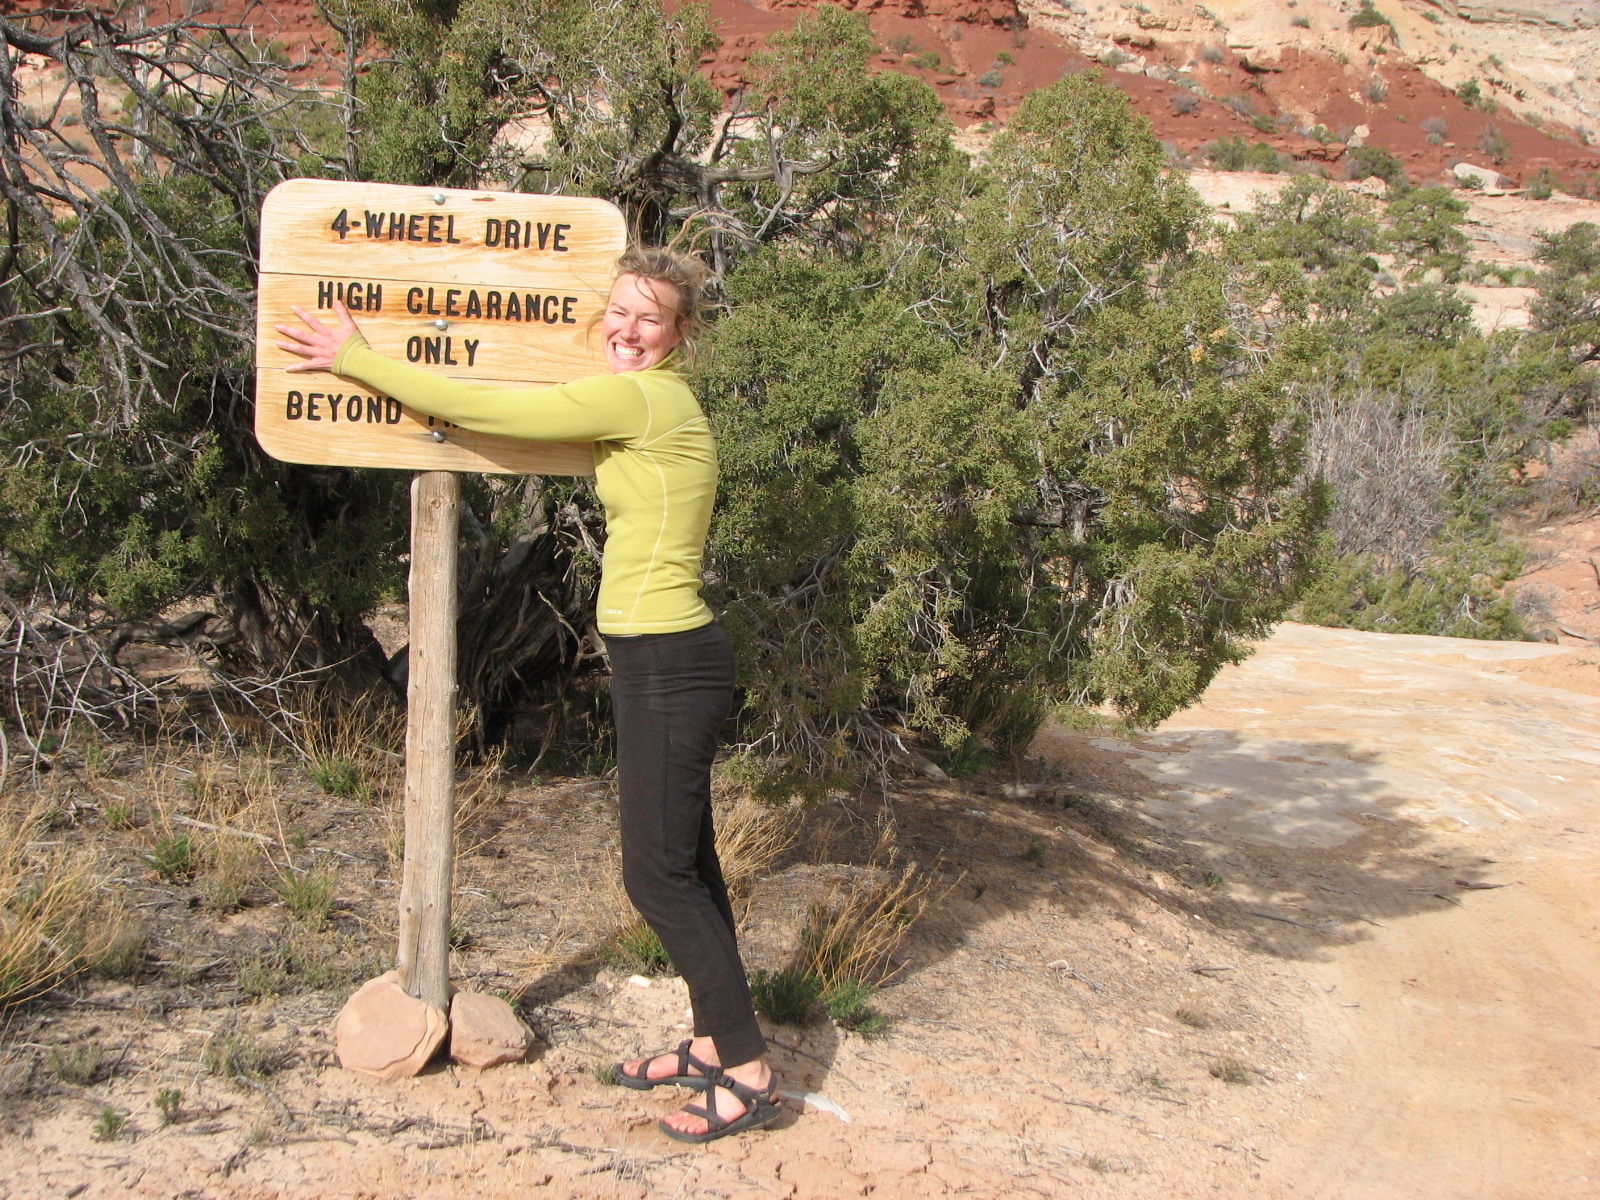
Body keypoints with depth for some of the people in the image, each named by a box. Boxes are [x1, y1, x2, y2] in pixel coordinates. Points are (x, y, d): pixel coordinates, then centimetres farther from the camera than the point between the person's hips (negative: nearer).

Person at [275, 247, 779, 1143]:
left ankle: (749, 1072, 5)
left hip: (669, 665, -10)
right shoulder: (658, 401, 12)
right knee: (685, 861, 16)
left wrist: (356, 360, -4)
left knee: (659, 873, -3)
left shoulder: (641, 400, -17)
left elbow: (477, 408, -13)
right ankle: (714, 1043, 28)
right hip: (667, 658, 10)